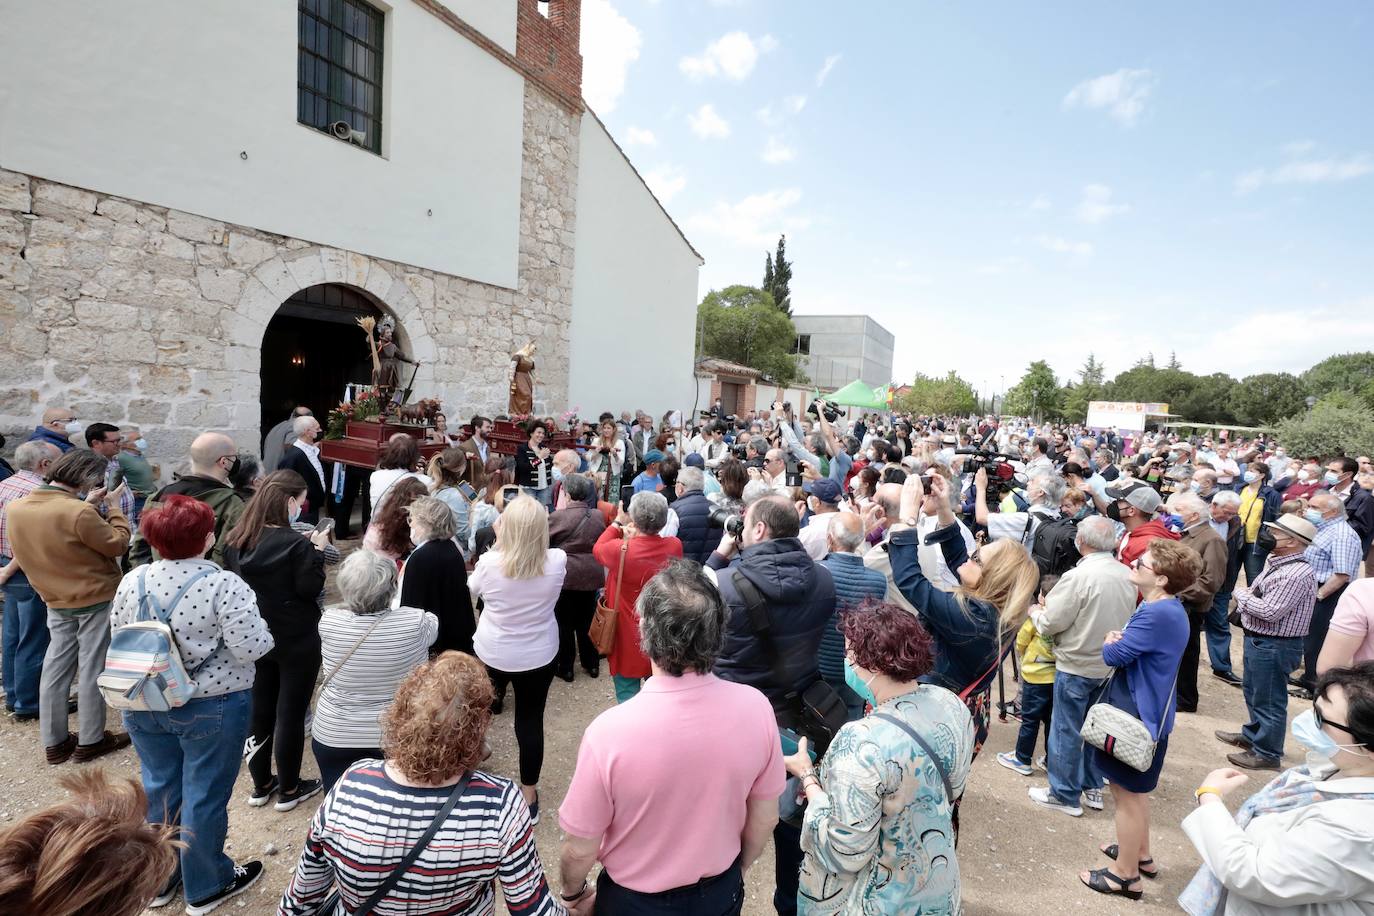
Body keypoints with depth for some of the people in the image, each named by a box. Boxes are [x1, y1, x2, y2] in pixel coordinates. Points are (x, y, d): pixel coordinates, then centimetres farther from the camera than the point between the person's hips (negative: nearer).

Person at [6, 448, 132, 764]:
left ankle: (54, 743, 24)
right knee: (92, 670, 5)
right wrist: (112, 507, -6)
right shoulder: (80, 512, -27)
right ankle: (90, 741, 16)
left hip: (55, 601, 7)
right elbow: (118, 544, -16)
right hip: (97, 599, -6)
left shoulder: (15, 509, -4)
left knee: (56, 667, 14)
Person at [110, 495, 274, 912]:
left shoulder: (132, 581, -4)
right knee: (205, 797, 9)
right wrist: (255, 622, -4)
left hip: (144, 705, 6)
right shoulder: (223, 585, -22)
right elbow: (252, 648, -23)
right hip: (212, 708, -5)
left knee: (158, 789, 21)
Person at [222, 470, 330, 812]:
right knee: (291, 713, 7)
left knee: (258, 710, 17)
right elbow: (310, 589, -17)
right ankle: (288, 789, 21)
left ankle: (260, 785, 31)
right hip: (296, 641, -6)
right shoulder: (296, 543, -22)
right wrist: (317, 550, -8)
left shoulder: (236, 539, -1)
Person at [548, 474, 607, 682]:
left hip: (565, 577, -4)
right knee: (587, 622, 19)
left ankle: (565, 668, 21)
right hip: (592, 576, 5)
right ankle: (592, 664, 29)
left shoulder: (558, 517, -18)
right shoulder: (598, 516, -3)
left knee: (564, 624, 11)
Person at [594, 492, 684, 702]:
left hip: (629, 640, -4)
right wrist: (636, 538, 5)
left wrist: (617, 524, 8)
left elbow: (598, 548, -1)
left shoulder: (622, 550, -25)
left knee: (627, 695, 10)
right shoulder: (675, 546, -14)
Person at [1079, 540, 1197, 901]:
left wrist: (1110, 641, -3)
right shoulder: (1168, 608, 5)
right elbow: (1132, 648, 10)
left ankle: (1125, 874, 21)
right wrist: (1119, 640, -10)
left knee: (1127, 794, 6)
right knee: (1135, 791, 26)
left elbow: (1114, 655, -24)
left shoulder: (1157, 614, -29)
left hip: (1137, 716, -10)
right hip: (1144, 710, 10)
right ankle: (1141, 854, 43)